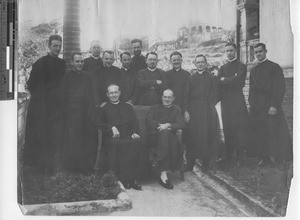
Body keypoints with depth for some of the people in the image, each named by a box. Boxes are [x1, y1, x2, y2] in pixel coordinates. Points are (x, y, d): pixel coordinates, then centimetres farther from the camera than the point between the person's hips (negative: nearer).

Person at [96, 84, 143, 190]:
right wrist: (112, 128, -12)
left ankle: (131, 179, -29)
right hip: (112, 137, -1)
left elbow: (135, 122, 17)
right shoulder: (103, 109, 22)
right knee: (115, 143, -38)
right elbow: (99, 123, 6)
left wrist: (135, 133, -4)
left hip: (128, 137, 1)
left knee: (136, 143, -34)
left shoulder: (128, 107, 27)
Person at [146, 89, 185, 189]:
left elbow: (181, 124, 5)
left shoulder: (176, 109, 24)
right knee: (165, 133, -37)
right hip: (155, 136, -1)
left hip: (171, 137, 1)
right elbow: (148, 121, 5)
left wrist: (168, 125, -13)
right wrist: (160, 125, -10)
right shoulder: (155, 108, 23)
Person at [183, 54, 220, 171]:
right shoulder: (191, 78, 11)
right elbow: (187, 96, 7)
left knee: (206, 135, -1)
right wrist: (186, 111, -2)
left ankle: (206, 161, 9)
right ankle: (190, 163, 6)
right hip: (193, 110, 2)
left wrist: (210, 106, -10)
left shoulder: (211, 77, 5)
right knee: (192, 136, 0)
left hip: (207, 110, -1)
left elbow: (215, 96, 2)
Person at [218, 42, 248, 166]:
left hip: (238, 101, -4)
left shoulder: (241, 66, 3)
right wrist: (232, 81, -9)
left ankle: (240, 157, 0)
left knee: (240, 129, -5)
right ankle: (228, 155, 12)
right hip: (225, 101, 4)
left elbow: (238, 81, -12)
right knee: (227, 129, 6)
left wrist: (224, 80, -1)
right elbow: (219, 83, 4)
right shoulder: (222, 68, 17)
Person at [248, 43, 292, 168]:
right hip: (256, 108, 5)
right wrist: (251, 105, 8)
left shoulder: (274, 67, -2)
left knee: (274, 133, -3)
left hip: (270, 105, -5)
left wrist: (274, 105, -16)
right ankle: (264, 158, 17)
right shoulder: (253, 70, 16)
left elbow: (280, 88, -9)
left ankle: (280, 160, 10)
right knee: (260, 134, 5)